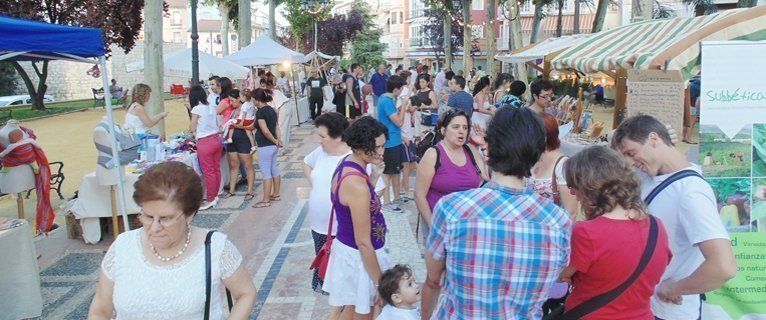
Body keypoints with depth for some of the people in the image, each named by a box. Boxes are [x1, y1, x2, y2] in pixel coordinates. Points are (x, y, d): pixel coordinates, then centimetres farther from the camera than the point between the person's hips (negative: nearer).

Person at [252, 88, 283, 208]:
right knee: (275, 170, 16)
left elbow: (265, 131, -23)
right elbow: (276, 127, 10)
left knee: (266, 173, -2)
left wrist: (275, 141, -11)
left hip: (265, 146, -9)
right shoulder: (271, 110, 9)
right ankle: (276, 195, 28)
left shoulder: (260, 112, -18)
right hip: (273, 146, 9)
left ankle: (266, 201, 5)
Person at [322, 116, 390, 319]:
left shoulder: (346, 163, -2)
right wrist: (380, 282, -18)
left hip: (345, 247, 9)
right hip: (359, 256, -9)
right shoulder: (357, 185, -31)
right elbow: (363, 242, -25)